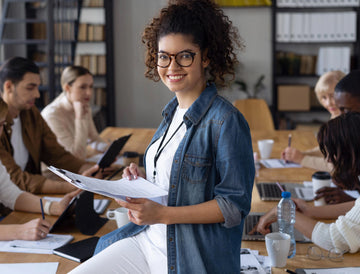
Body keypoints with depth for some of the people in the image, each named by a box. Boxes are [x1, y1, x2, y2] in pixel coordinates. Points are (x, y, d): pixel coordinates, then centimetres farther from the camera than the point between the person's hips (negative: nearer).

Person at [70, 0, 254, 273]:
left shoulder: (225, 120, -16)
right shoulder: (173, 112, 11)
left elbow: (235, 205, -17)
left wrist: (161, 214, -22)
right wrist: (142, 179, 1)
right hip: (148, 240, 8)